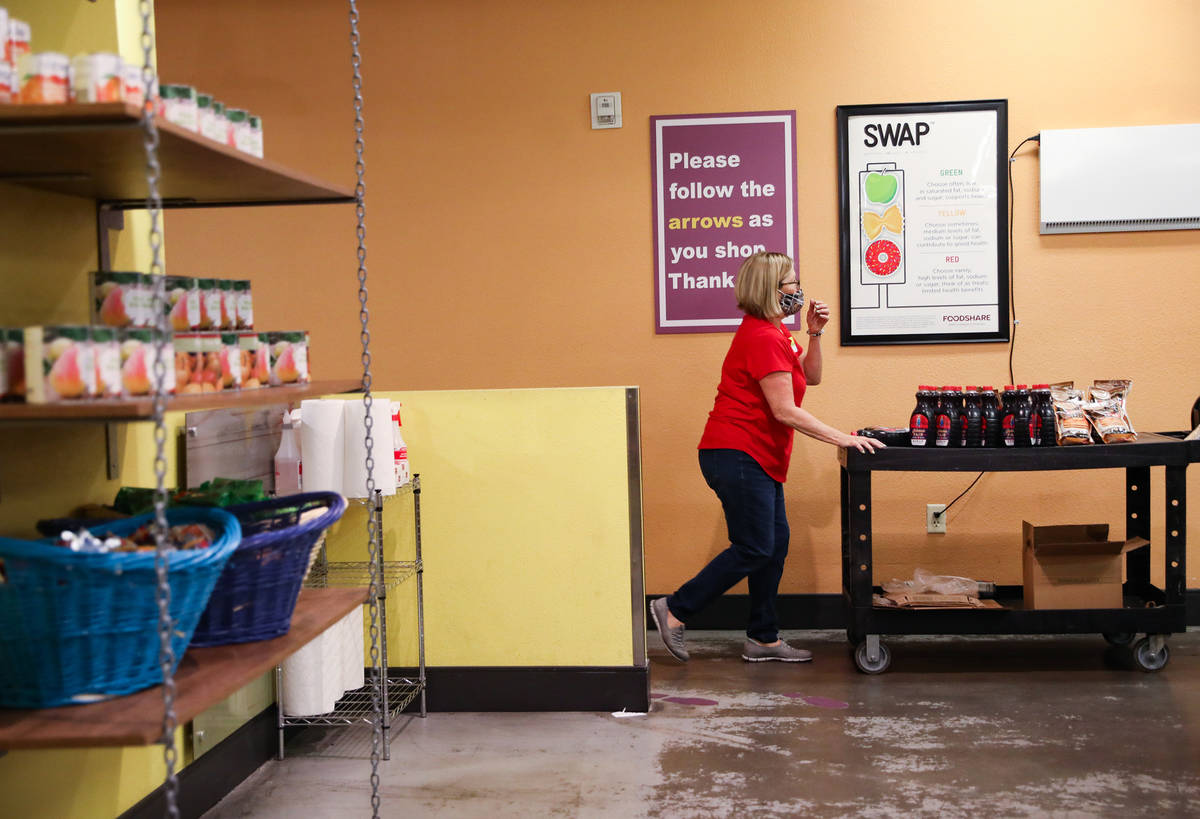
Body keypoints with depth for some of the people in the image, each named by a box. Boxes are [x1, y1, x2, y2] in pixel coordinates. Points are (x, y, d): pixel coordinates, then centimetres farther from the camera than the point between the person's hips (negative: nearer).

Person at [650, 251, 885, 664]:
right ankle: (674, 610, 1)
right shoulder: (762, 338, -18)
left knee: (775, 545, 10)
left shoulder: (775, 332, 17)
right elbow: (785, 411, -21)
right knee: (754, 548, -8)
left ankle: (763, 638, 16)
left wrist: (815, 335, 1)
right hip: (738, 455, -11)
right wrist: (844, 439, -20)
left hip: (757, 459, 11)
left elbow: (811, 377, 18)